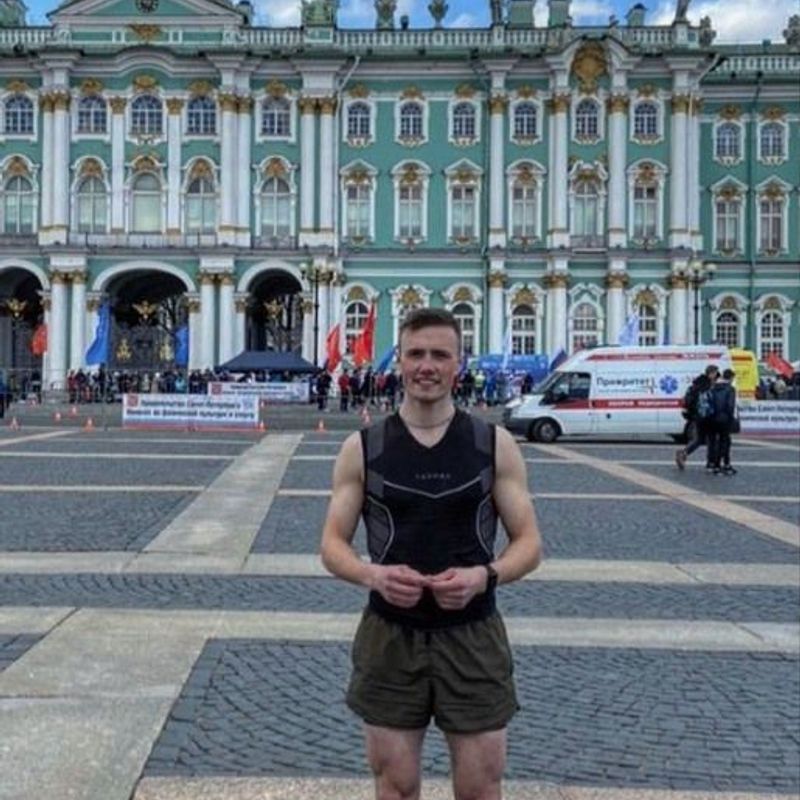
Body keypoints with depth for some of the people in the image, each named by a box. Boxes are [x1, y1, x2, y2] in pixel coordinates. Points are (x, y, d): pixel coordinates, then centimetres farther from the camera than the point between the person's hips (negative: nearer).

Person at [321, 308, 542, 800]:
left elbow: (529, 543, 1)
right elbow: (333, 545, 2)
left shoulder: (495, 444, -2)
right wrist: (372, 575, -19)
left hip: (473, 636, 0)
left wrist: (485, 575, -19)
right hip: (390, 637, 0)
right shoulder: (362, 448, -2)